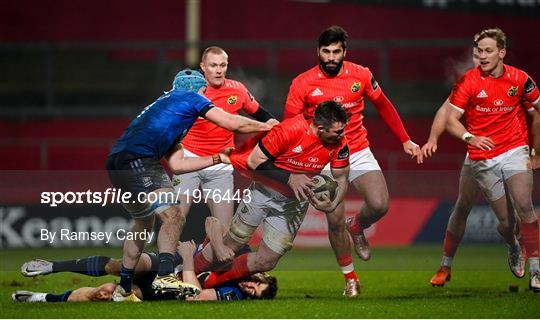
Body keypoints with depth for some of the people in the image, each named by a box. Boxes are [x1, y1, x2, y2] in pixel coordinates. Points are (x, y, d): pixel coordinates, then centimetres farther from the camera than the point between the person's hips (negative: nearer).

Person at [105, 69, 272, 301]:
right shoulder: (189, 97, 9)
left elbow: (176, 164, 28)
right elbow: (234, 124, 6)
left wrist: (217, 158, 33)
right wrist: (267, 126, 20)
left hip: (117, 163, 9)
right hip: (137, 160, -9)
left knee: (144, 223, 24)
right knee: (173, 216, -15)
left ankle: (124, 289, 31)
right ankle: (165, 276, -29)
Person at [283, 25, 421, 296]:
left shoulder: (361, 75, -2)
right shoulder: (303, 84, -8)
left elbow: (383, 106, 13)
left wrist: (405, 140, 15)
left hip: (358, 152, 2)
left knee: (379, 205, -16)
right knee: (335, 220, -8)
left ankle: (357, 228, 21)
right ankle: (350, 278, 11)